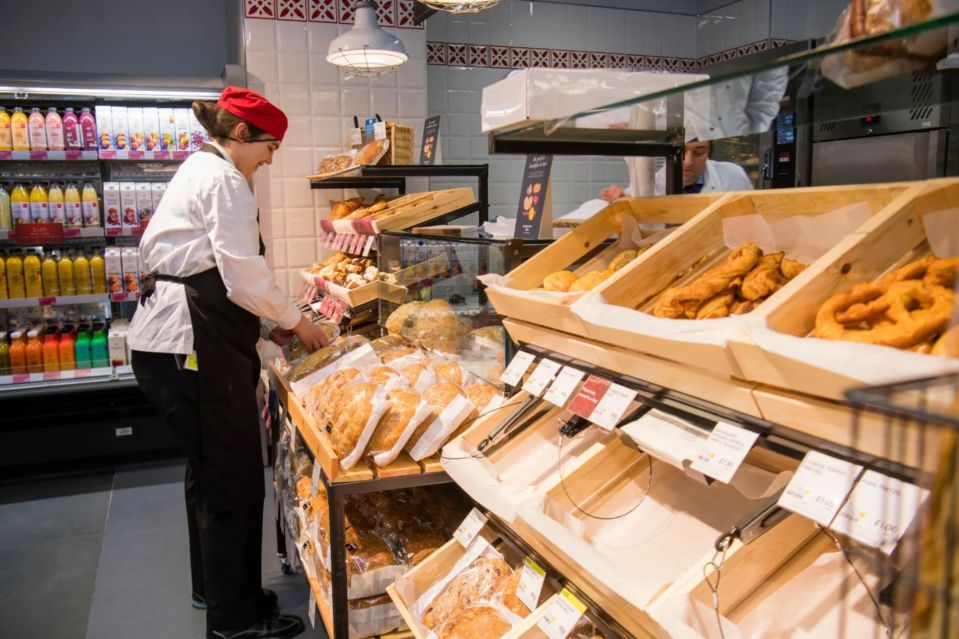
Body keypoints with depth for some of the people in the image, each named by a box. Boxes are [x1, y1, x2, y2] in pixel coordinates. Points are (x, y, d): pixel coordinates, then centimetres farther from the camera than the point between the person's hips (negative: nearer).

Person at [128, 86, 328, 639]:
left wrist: (270, 323, 18)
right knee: (232, 477, -2)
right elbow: (244, 274, -16)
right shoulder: (224, 179, -10)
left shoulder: (199, 170, 22)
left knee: (212, 469, 20)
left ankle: (215, 588, 35)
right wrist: (296, 321, -1)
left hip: (174, 338, 11)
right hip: (193, 344, -11)